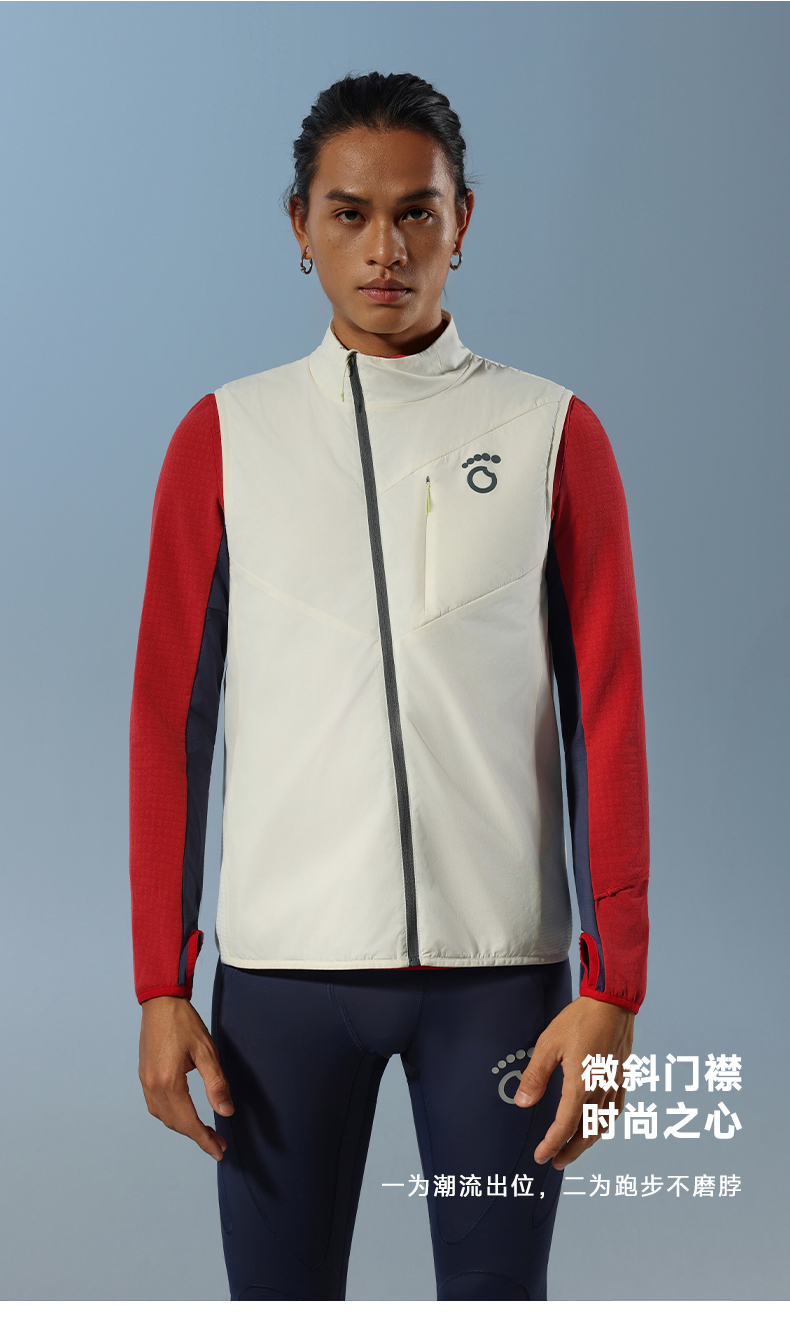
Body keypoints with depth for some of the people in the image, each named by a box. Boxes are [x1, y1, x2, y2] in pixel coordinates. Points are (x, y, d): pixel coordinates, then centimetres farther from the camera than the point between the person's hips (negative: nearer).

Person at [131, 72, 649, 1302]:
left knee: (497, 1289, 6)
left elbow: (606, 720, 2)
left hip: (500, 964, 0)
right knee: (280, 1293, 7)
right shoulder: (224, 439, 6)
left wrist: (612, 986, -4)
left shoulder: (554, 436, 4)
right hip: (281, 964, 1)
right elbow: (171, 717, 5)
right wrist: (160, 984, 0)